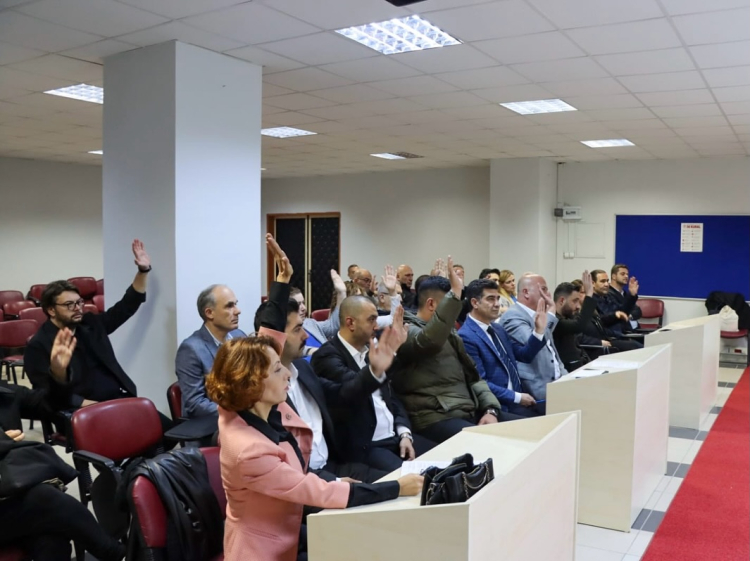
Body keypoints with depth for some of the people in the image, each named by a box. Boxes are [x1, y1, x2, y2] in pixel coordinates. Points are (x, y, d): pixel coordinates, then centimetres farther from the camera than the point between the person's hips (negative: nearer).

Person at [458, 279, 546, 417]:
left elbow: (524, 356, 16)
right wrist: (517, 397, -16)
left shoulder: (497, 329, 14)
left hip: (516, 399, 8)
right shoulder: (465, 337, -14)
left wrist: (539, 330, 2)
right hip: (497, 406, -8)